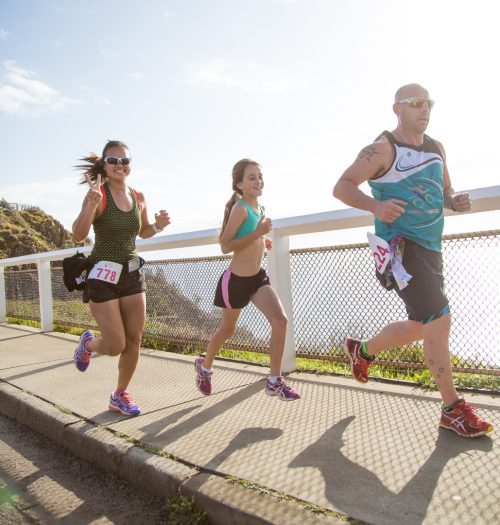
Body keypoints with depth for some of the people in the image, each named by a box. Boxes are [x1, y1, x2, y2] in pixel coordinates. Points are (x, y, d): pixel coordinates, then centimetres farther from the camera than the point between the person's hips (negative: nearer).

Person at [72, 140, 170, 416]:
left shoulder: (138, 198, 5)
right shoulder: (98, 194, -12)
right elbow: (78, 235, -21)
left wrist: (157, 225, -1)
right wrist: (91, 205, -35)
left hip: (132, 272, 6)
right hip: (103, 274, -5)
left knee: (134, 340, 6)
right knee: (116, 346, -3)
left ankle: (120, 395, 25)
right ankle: (89, 343, 33)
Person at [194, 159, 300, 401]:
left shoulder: (259, 207, 8)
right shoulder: (240, 208, -17)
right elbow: (225, 246, -22)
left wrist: (262, 242, 10)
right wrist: (257, 233, -27)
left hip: (258, 276, 7)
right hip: (236, 279, -6)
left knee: (280, 320, -10)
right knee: (227, 329, 12)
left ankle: (274, 381, 2)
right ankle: (204, 366, 42)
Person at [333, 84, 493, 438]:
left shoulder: (436, 148, 14)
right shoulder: (382, 150, -8)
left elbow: (444, 191, 24)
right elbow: (342, 187, -12)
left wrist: (455, 201, -1)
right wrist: (375, 206, -29)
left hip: (430, 248, 9)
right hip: (399, 246, -8)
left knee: (421, 327, 16)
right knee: (439, 321, -13)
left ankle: (362, 350, 38)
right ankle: (453, 409, 3)